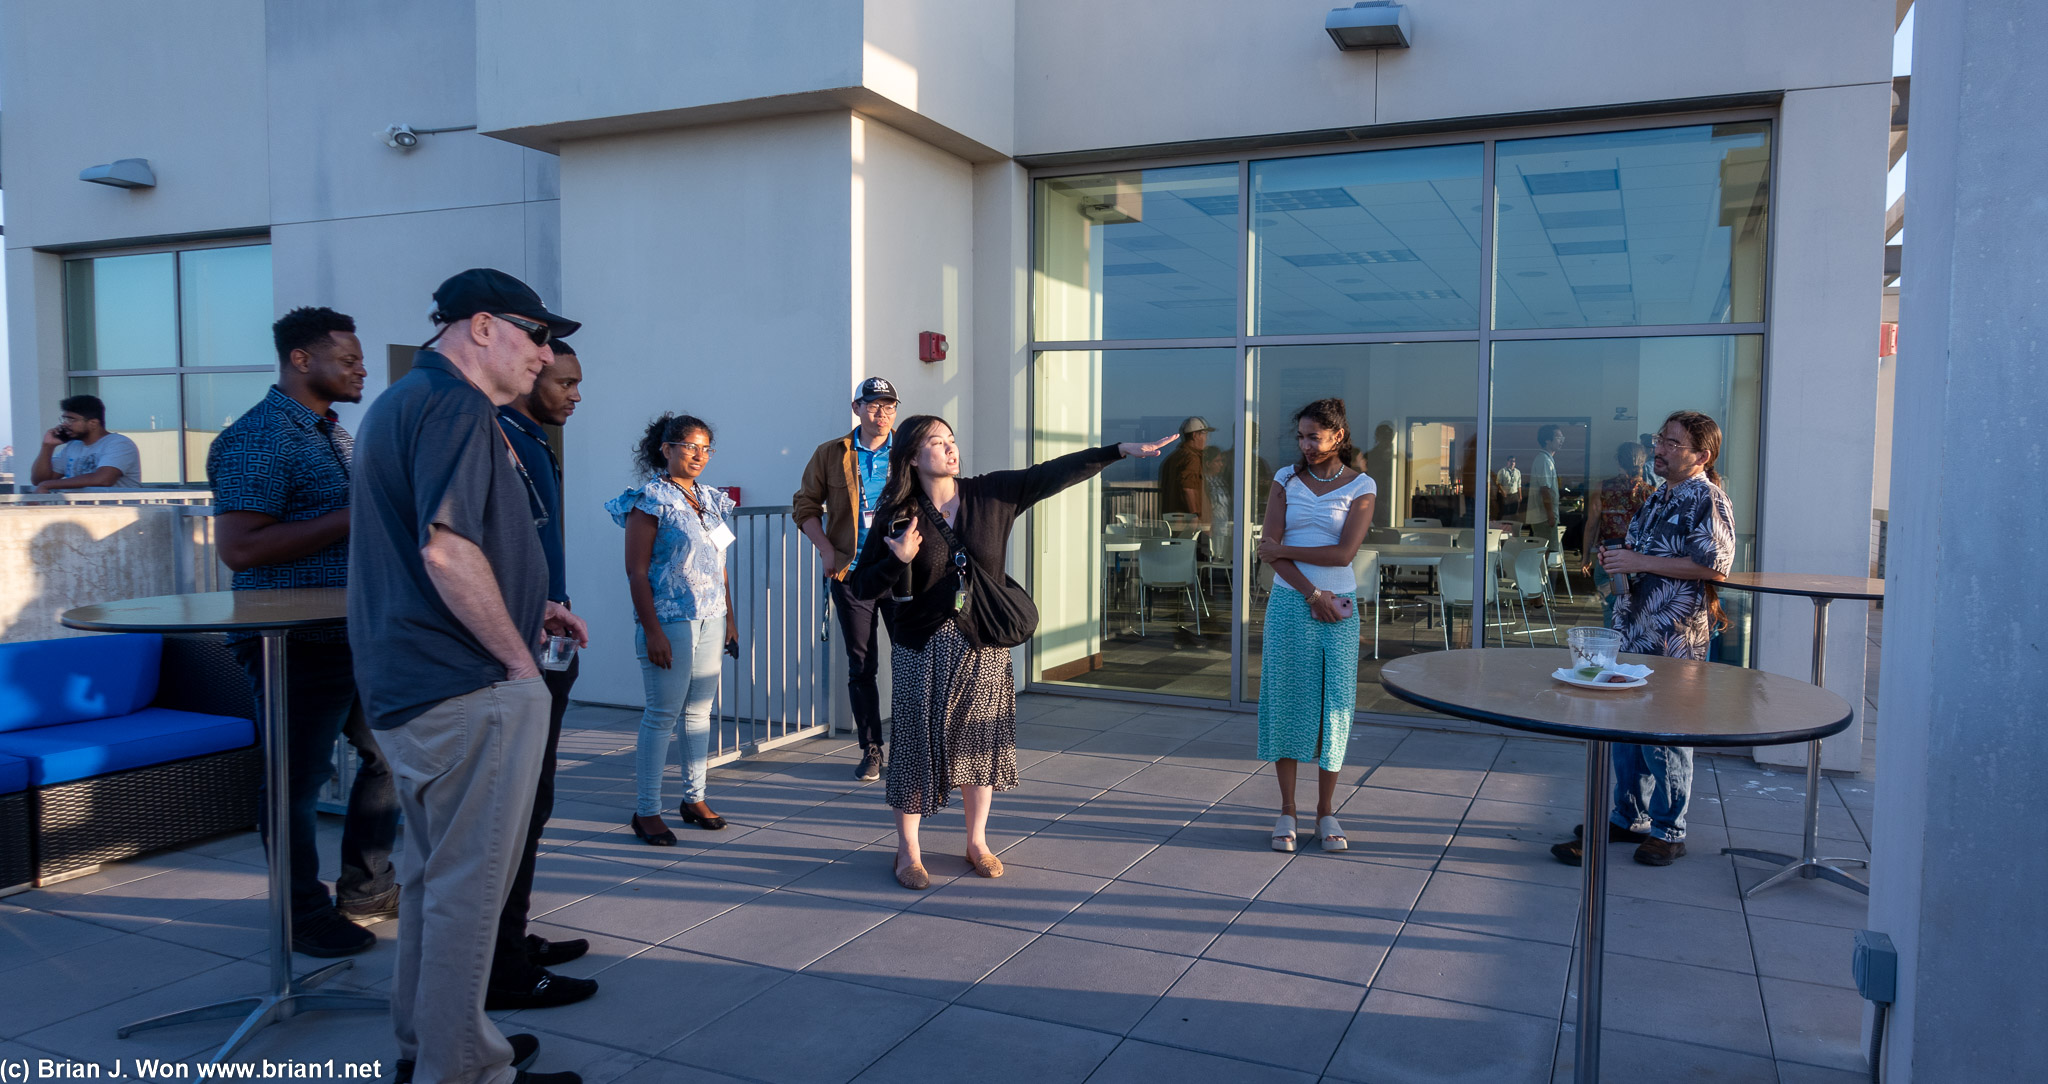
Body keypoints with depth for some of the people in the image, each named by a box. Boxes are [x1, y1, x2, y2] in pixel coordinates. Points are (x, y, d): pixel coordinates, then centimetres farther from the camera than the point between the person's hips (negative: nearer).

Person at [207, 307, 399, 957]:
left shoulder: (335, 434, 15)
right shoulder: (258, 438, -14)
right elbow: (238, 548, -23)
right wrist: (349, 519, -24)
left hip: (356, 632, 10)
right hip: (298, 646, -10)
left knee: (388, 751, 17)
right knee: (300, 780, 2)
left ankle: (366, 892, 31)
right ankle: (307, 917, 18)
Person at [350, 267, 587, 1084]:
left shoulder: (398, 402, 18)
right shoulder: (456, 406, -16)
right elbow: (447, 552, -27)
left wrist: (525, 606, 18)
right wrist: (518, 654, -16)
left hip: (403, 683, 11)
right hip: (470, 688, -11)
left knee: (435, 870, 20)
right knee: (470, 881, -1)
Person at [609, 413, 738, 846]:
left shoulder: (710, 500, 13)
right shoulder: (649, 500, -7)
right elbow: (636, 571, -11)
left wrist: (730, 618, 15)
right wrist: (652, 630, -17)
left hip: (710, 621, 7)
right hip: (670, 622, -7)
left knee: (700, 709, 10)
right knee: (663, 713, -4)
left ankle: (695, 798, 21)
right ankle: (646, 810, 5)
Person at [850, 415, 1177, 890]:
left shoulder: (991, 494, -1)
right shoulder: (897, 515, -7)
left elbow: (1055, 473, -6)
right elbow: (862, 587, -5)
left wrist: (1121, 450, -11)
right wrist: (898, 560, -24)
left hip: (984, 645, 3)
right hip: (923, 648, -3)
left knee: (980, 742, 12)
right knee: (919, 744, 4)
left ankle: (977, 842, 31)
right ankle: (907, 852, 20)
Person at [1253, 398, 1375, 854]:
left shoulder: (1361, 487, 1)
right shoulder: (1286, 480, 4)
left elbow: (1344, 552, -10)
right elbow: (1269, 549, -4)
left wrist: (1284, 550, -10)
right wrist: (1313, 595, -11)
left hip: (1338, 609, -1)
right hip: (1290, 605, 1)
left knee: (1334, 704, 4)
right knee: (1287, 701, 3)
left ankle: (1326, 810, 17)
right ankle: (1287, 810, 13)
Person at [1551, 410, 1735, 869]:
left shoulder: (1709, 500, -10)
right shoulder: (1659, 499, 17)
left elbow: (1714, 564, -20)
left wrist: (1640, 563, -19)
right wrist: (1618, 558, 8)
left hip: (1675, 636, -9)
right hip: (1634, 626, 9)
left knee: (1664, 734, -1)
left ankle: (1668, 830, 13)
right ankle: (1628, 817, 25)